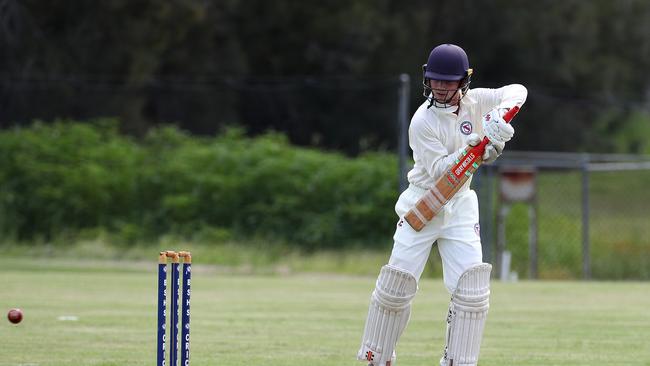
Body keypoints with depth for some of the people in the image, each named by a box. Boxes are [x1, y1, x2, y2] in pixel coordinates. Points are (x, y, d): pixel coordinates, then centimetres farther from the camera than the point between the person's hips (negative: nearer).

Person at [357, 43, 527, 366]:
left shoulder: (474, 101, -3)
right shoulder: (423, 121, -17)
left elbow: (517, 91, -2)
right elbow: (439, 171, -20)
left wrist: (500, 114, -22)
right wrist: (474, 146, -32)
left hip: (460, 208, 4)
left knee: (471, 289, -9)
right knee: (396, 284, -5)